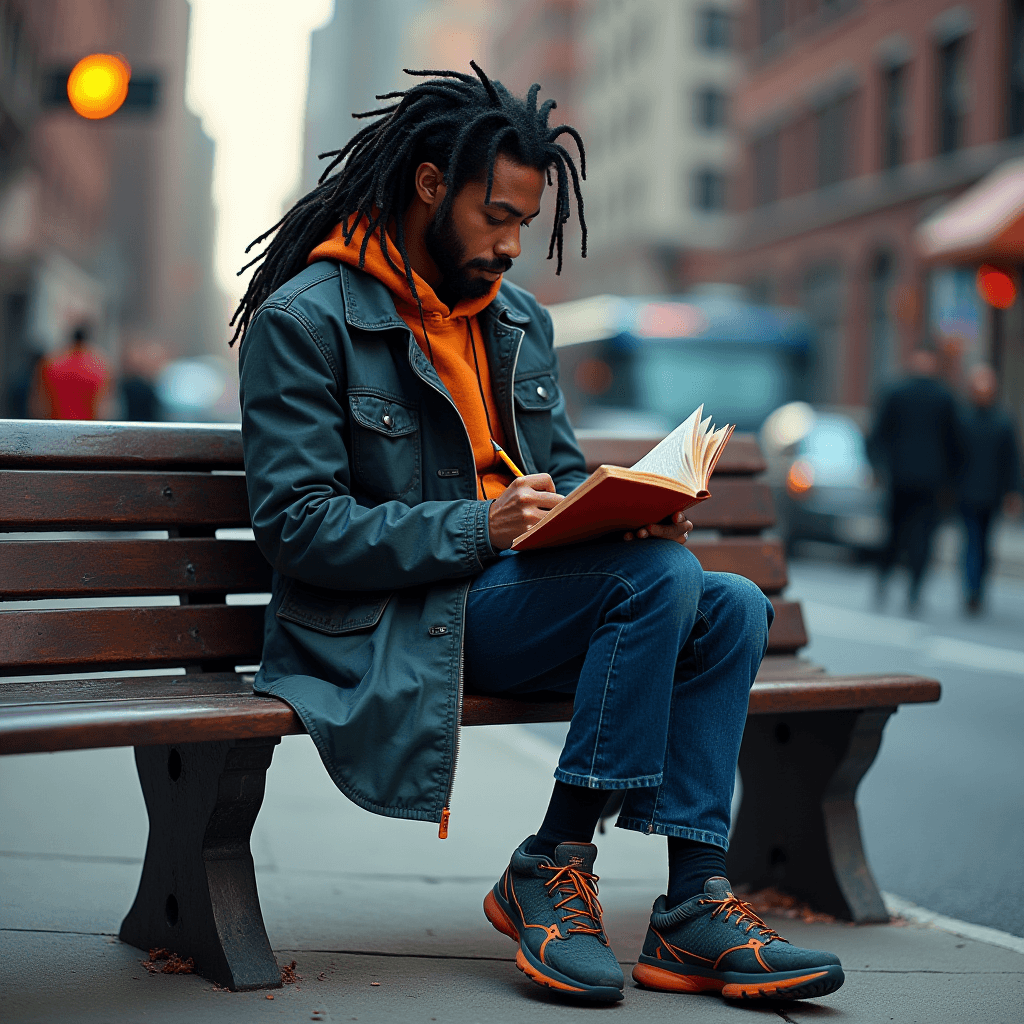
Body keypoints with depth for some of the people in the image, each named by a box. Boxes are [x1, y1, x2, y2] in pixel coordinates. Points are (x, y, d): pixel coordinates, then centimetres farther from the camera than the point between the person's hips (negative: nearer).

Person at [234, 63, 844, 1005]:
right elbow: (297, 523, -14)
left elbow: (563, 475, 20)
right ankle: (553, 867, -15)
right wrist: (478, 527, -25)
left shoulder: (521, 322, 17)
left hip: (516, 591, 8)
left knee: (733, 606, -12)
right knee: (657, 577, -25)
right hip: (386, 623, -7)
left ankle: (694, 908, -14)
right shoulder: (304, 319, -7)